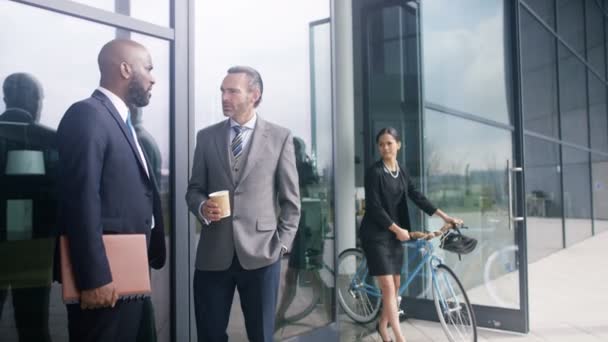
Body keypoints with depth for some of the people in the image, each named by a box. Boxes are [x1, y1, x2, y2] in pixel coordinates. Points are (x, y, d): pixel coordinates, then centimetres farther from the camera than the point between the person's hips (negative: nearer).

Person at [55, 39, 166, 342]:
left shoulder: (121, 120, 16)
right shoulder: (87, 115, -14)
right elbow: (82, 202, -21)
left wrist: (147, 257, 14)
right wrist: (94, 278, -23)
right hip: (104, 276, -9)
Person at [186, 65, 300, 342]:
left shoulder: (280, 137, 3)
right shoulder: (206, 136, 9)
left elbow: (291, 199, 3)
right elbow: (193, 189, 12)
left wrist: (282, 244, -3)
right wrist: (202, 206, -10)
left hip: (260, 253, -1)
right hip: (213, 253, 2)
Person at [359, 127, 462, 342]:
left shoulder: (401, 172, 8)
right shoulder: (374, 172, -12)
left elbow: (417, 197, 5)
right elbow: (374, 207, -16)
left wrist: (444, 216, -1)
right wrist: (398, 229, -15)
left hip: (394, 234, 7)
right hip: (376, 234, -7)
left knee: (396, 284, 11)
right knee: (388, 286, -9)